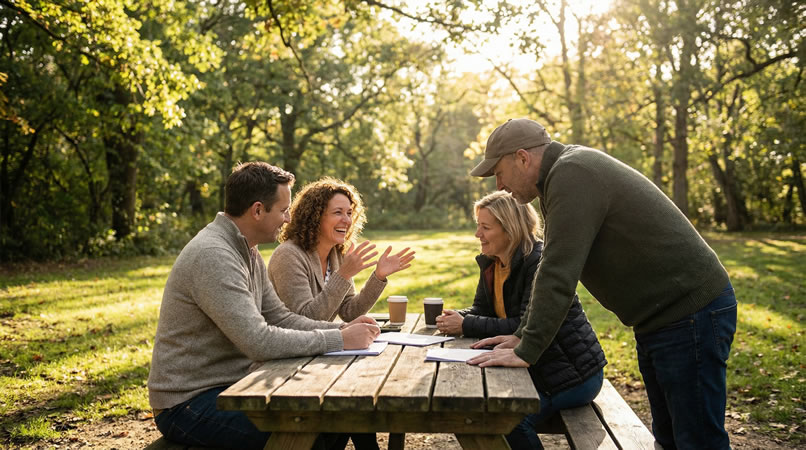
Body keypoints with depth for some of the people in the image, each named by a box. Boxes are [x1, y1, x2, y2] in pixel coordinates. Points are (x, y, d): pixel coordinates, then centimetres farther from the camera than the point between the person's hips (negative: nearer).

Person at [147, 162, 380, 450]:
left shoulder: (248, 253, 8)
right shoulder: (212, 256, -24)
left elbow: (280, 318, 10)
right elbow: (259, 342, -29)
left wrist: (343, 329, -3)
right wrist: (340, 340, -22)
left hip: (231, 385, 9)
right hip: (188, 404, -9)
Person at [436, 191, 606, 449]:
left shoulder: (541, 264, -23)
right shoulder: (491, 263, 4)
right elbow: (481, 310, 9)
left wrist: (466, 326, -26)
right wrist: (457, 318, -15)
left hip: (574, 373, -8)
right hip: (537, 368, 8)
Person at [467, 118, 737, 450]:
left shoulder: (573, 174, -20)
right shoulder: (564, 176, 12)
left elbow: (559, 275, -26)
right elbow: (552, 269, 16)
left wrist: (526, 352, -21)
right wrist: (521, 335, 13)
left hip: (691, 315, -10)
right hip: (659, 318, 10)